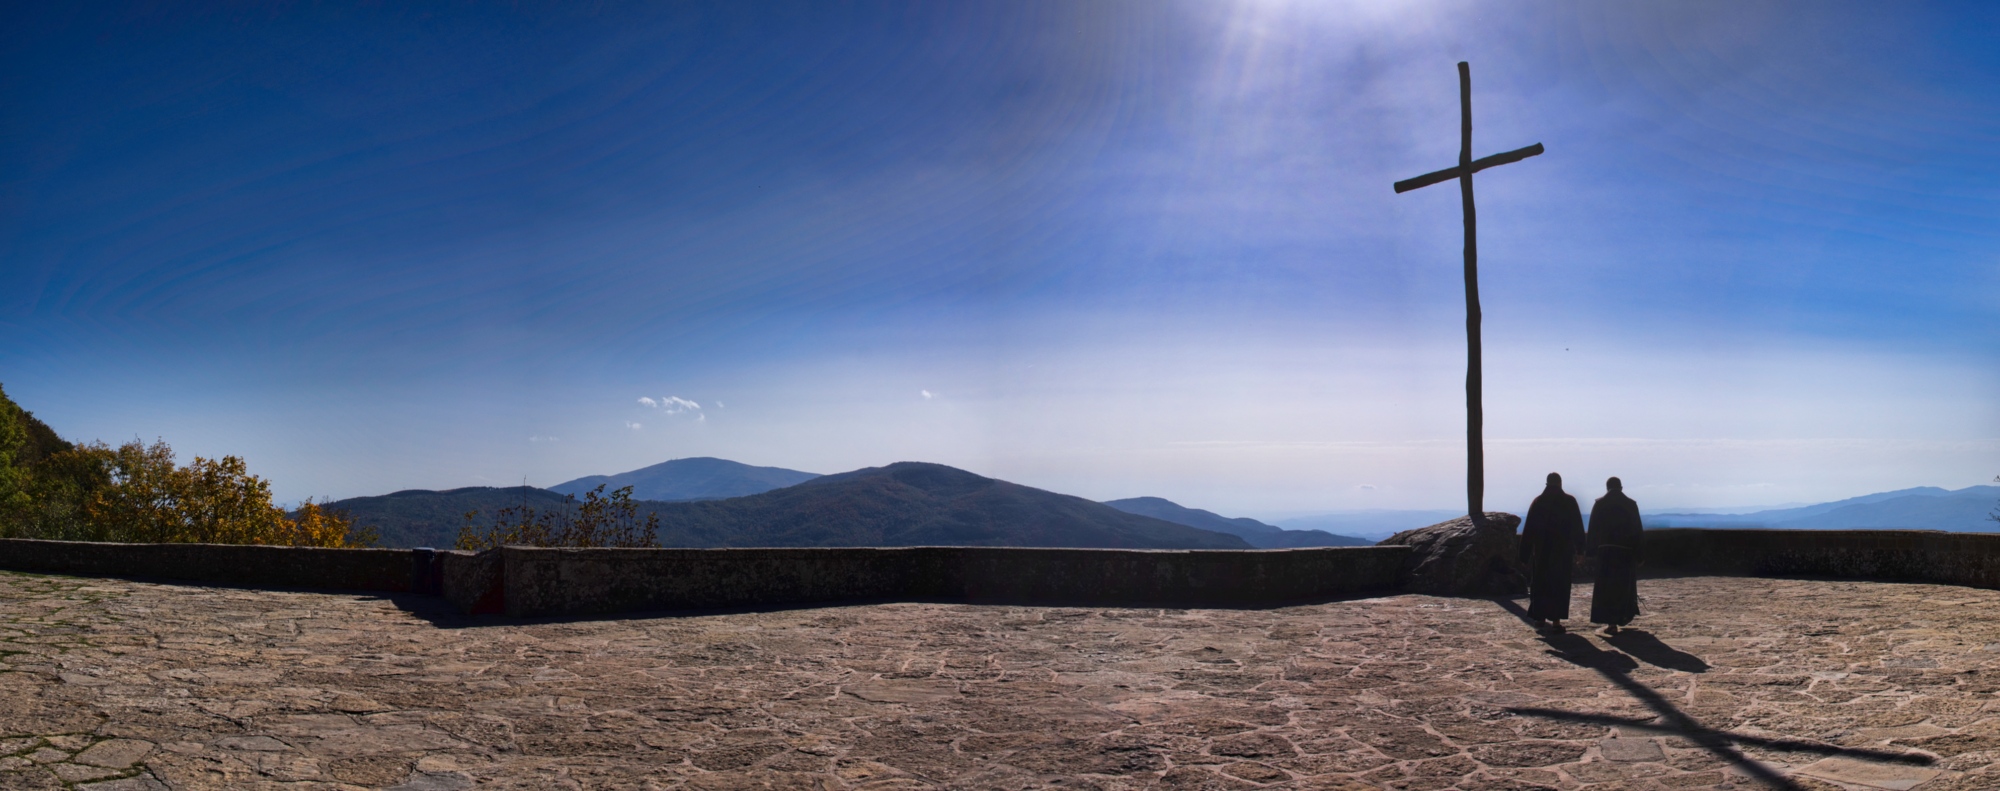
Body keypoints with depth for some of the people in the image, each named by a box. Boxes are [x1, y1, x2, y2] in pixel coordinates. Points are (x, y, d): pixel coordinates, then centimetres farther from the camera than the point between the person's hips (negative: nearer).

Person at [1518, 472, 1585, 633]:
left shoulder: (1538, 502, 1)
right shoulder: (1569, 501, -4)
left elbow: (1528, 529, 1)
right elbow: (1577, 527, -4)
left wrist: (1525, 554, 5)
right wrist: (1579, 549, 2)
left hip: (1540, 552, 2)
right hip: (1562, 551, -2)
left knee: (1540, 584, 13)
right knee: (1559, 585, 3)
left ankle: (1540, 619, 17)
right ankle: (1556, 621, -3)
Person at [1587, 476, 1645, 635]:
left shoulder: (1599, 504, -1)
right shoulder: (1630, 504, -1)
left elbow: (1593, 529, -2)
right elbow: (1638, 530, -1)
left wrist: (1591, 550, 4)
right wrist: (1640, 554, 3)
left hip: (1605, 550, -1)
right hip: (1626, 551, 1)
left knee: (1606, 587, 2)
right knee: (1624, 585, 16)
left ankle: (1611, 623, -4)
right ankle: (1623, 616, 25)